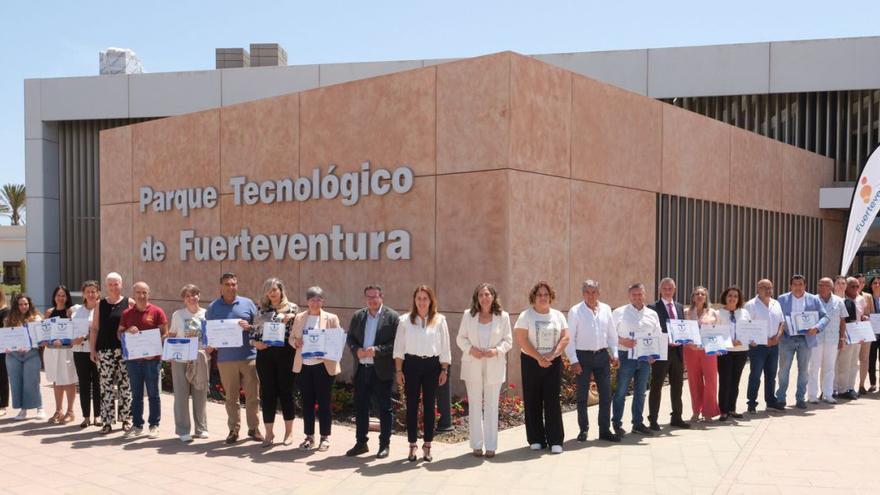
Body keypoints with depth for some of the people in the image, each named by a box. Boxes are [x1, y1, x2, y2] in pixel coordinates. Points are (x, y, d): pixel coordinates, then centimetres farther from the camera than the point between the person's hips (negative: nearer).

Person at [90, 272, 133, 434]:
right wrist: (92, 349, 4)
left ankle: (126, 418, 14)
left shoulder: (129, 303, 3)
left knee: (125, 386, 3)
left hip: (125, 351, -1)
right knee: (106, 387, 2)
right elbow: (94, 328, 11)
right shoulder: (100, 305, 9)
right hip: (105, 351, 2)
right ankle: (107, 421, 9)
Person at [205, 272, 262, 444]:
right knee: (231, 397, 6)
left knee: (253, 395, 3)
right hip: (225, 358, 0)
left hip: (249, 357, 0)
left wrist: (248, 327, -13)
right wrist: (209, 345, -8)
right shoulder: (213, 307, 8)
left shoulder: (247, 303, 7)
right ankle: (234, 429, 16)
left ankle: (254, 428, 14)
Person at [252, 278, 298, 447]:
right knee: (267, 393, 5)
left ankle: (289, 432, 16)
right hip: (265, 354, 3)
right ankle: (269, 433, 14)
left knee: (286, 391, 4)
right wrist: (255, 342, -6)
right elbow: (254, 331, 14)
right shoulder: (262, 310, 12)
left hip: (285, 353, -3)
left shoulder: (292, 308, 2)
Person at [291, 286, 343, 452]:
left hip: (324, 365, -3)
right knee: (307, 402, 9)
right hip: (304, 365, 3)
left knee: (323, 402, 2)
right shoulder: (299, 318, 9)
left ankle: (325, 438, 12)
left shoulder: (331, 318, 0)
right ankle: (309, 436, 19)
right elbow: (291, 337, 10)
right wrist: (296, 342, -11)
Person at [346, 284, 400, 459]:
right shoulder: (357, 316, 11)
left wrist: (377, 350, -19)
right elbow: (350, 338, 12)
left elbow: (396, 343, -9)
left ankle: (385, 445, 14)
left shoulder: (392, 316, -4)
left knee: (384, 408, 4)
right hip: (361, 369, 5)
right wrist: (357, 350, -8)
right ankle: (361, 443, 21)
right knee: (360, 407, 10)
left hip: (382, 370, -4)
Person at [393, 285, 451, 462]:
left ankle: (427, 445, 15)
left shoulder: (439, 320, 3)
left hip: (432, 364, 0)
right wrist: (399, 371, -1)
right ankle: (412, 445, 13)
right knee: (412, 405, 4)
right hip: (411, 364, 0)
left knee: (429, 405, 6)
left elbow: (445, 347, 5)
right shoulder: (405, 320, 2)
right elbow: (399, 347, 3)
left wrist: (444, 370, 1)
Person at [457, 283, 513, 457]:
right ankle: (476, 445, 13)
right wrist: (471, 349, -13)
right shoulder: (468, 315, 3)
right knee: (474, 405, 6)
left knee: (491, 406, 4)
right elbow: (461, 338, 6)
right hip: (472, 365, 1)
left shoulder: (503, 316, 0)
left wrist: (497, 350, -16)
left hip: (494, 366, -1)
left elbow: (508, 341, 2)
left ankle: (491, 446, 11)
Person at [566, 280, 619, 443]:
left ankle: (605, 430, 16)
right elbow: (569, 338, -7)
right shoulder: (575, 311, -6)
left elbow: (612, 333, 12)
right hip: (583, 356, -3)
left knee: (606, 394, 5)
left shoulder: (606, 309, 6)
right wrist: (573, 360, -12)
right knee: (582, 396, 6)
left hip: (602, 355, 3)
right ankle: (583, 429, 19)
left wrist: (614, 354, 6)